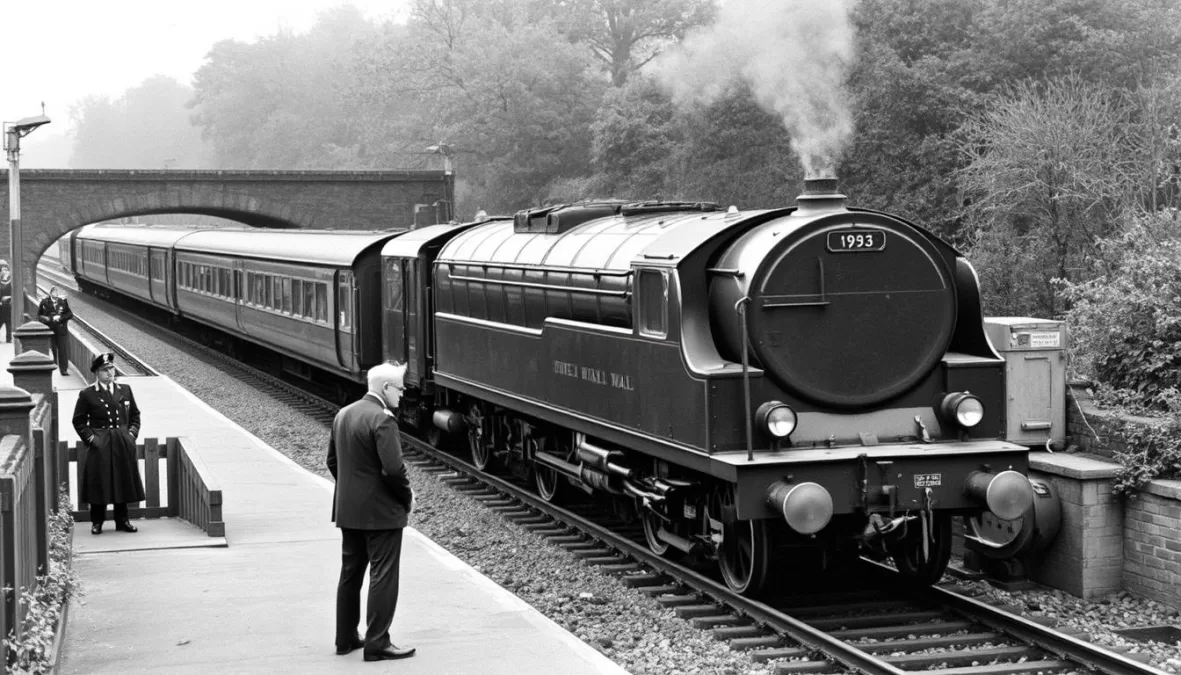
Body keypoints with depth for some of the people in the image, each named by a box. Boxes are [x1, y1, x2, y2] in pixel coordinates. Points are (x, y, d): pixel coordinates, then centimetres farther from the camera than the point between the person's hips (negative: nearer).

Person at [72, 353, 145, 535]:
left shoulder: (125, 390, 8)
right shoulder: (87, 395, -3)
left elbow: (135, 415, 16)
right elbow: (79, 421, 1)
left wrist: (132, 433, 3)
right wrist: (90, 438, -8)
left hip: (123, 445, 3)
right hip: (100, 445, -3)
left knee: (123, 482, 7)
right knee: (99, 484, 0)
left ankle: (122, 520, 18)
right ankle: (97, 522, 11)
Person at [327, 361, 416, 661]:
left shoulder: (343, 415, 7)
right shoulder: (382, 419, -19)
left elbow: (332, 461, 13)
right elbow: (393, 468, -23)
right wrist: (407, 498, -8)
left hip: (347, 511, 8)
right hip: (381, 512, -8)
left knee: (350, 574, 17)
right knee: (383, 577, 0)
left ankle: (346, 638, 24)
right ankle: (377, 644, 2)